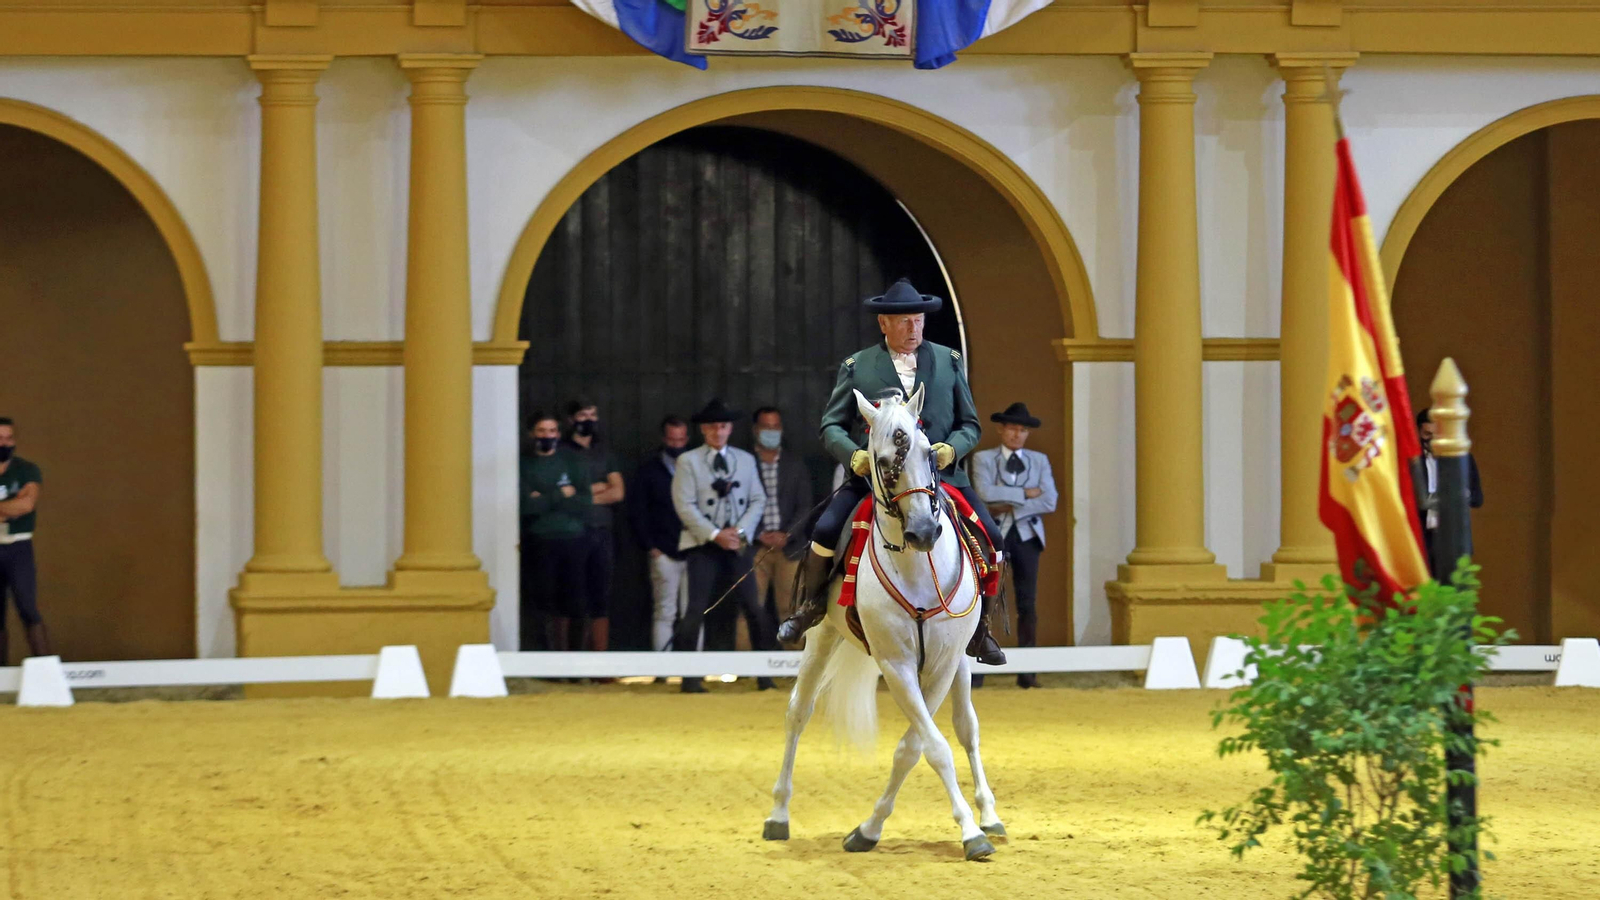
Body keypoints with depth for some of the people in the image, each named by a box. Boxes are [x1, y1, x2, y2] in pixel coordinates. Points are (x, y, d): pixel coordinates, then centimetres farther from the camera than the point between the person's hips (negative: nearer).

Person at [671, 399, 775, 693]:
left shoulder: (746, 460, 13)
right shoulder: (688, 461, 2)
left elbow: (758, 500, 10)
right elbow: (685, 506, -5)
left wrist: (741, 531, -6)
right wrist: (715, 535, -12)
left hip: (739, 544, 3)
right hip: (702, 545, -3)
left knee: (754, 608, -3)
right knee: (697, 610, -9)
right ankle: (689, 676, -5)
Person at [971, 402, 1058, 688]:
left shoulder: (1039, 461, 12)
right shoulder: (983, 459, 5)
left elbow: (1049, 502, -1)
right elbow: (985, 493, -14)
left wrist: (1009, 507, -9)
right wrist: (1026, 493, -11)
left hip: (1026, 535, 2)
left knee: (1027, 603, 0)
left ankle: (1027, 672, 1)